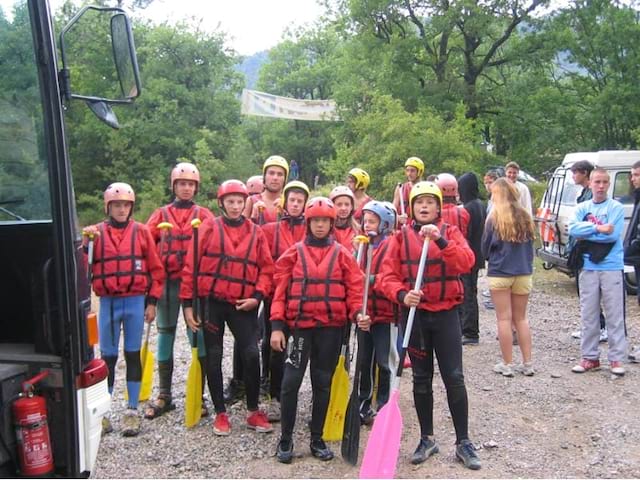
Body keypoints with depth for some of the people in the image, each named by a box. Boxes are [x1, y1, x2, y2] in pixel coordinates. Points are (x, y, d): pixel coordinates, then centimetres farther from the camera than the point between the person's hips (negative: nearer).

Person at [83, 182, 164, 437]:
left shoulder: (142, 231, 2)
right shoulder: (96, 232, 4)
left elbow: (155, 269, 4)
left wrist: (152, 302, 1)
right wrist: (86, 244, -16)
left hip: (136, 301, -1)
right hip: (108, 303, 1)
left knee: (133, 355, 6)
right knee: (108, 357, 6)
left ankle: (132, 411, 14)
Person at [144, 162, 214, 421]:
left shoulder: (204, 215, 7)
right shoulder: (161, 214, 11)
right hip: (168, 282, 2)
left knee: (198, 334, -1)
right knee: (165, 334, 7)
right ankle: (164, 395, 18)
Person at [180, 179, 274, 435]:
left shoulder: (255, 232, 6)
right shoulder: (208, 228, 1)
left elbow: (267, 268, 6)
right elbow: (191, 266, 0)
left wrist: (257, 296, -8)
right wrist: (187, 304, -3)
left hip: (243, 305, 0)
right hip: (211, 302, 0)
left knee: (251, 354, -7)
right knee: (213, 357, 7)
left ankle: (253, 411, 11)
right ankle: (220, 413, 21)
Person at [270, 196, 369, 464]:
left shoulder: (342, 255, 5)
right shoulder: (294, 253, 3)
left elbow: (354, 289, 1)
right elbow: (280, 291, 0)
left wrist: (358, 314, -17)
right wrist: (277, 326, -7)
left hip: (331, 328, 1)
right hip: (299, 326, -1)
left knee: (323, 383, 10)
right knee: (291, 381, -4)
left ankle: (317, 439, 22)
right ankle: (285, 439, 11)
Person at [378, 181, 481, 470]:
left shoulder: (450, 232, 1)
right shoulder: (401, 237, 2)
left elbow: (466, 263, -17)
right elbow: (387, 276, -6)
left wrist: (441, 240, -29)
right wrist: (402, 295, -25)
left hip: (446, 313, -1)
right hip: (415, 314, 1)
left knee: (454, 378, -1)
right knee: (421, 379, 10)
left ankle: (463, 442, 11)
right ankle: (427, 439, 24)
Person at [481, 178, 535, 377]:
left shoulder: (494, 218, -11)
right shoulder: (525, 217, 1)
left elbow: (485, 247, -3)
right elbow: (530, 245, 10)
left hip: (500, 273, -4)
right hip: (523, 273, 4)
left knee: (504, 319, 4)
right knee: (521, 318, 14)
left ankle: (507, 364, 9)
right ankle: (527, 364, 16)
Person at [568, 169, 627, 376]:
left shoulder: (616, 207, 0)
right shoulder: (582, 208, 10)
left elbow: (613, 234, -14)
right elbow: (573, 229, -8)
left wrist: (586, 233, -7)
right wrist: (598, 228, -18)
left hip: (612, 268, -3)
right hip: (588, 268, 3)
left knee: (615, 315, 1)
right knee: (588, 315, 8)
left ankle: (616, 358, 8)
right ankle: (589, 357, 17)